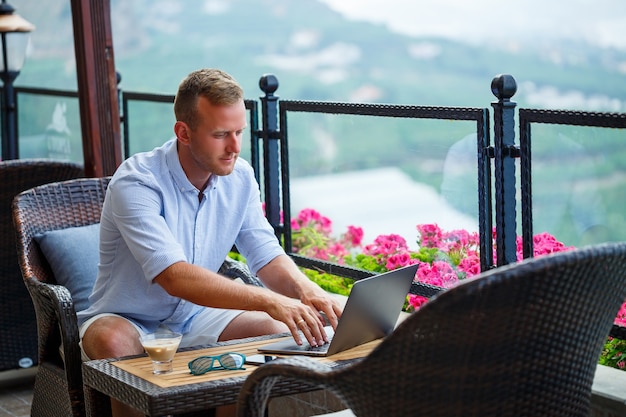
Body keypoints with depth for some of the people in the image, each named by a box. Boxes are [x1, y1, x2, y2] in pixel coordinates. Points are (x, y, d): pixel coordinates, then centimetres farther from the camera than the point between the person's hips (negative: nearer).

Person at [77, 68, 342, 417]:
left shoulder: (240, 178, -4)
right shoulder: (136, 183, -26)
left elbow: (268, 257, -1)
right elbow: (175, 277, -37)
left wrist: (305, 290, -26)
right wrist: (269, 301, -47)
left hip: (196, 317, 5)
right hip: (128, 320, -5)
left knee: (276, 330, -19)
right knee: (114, 343, -37)